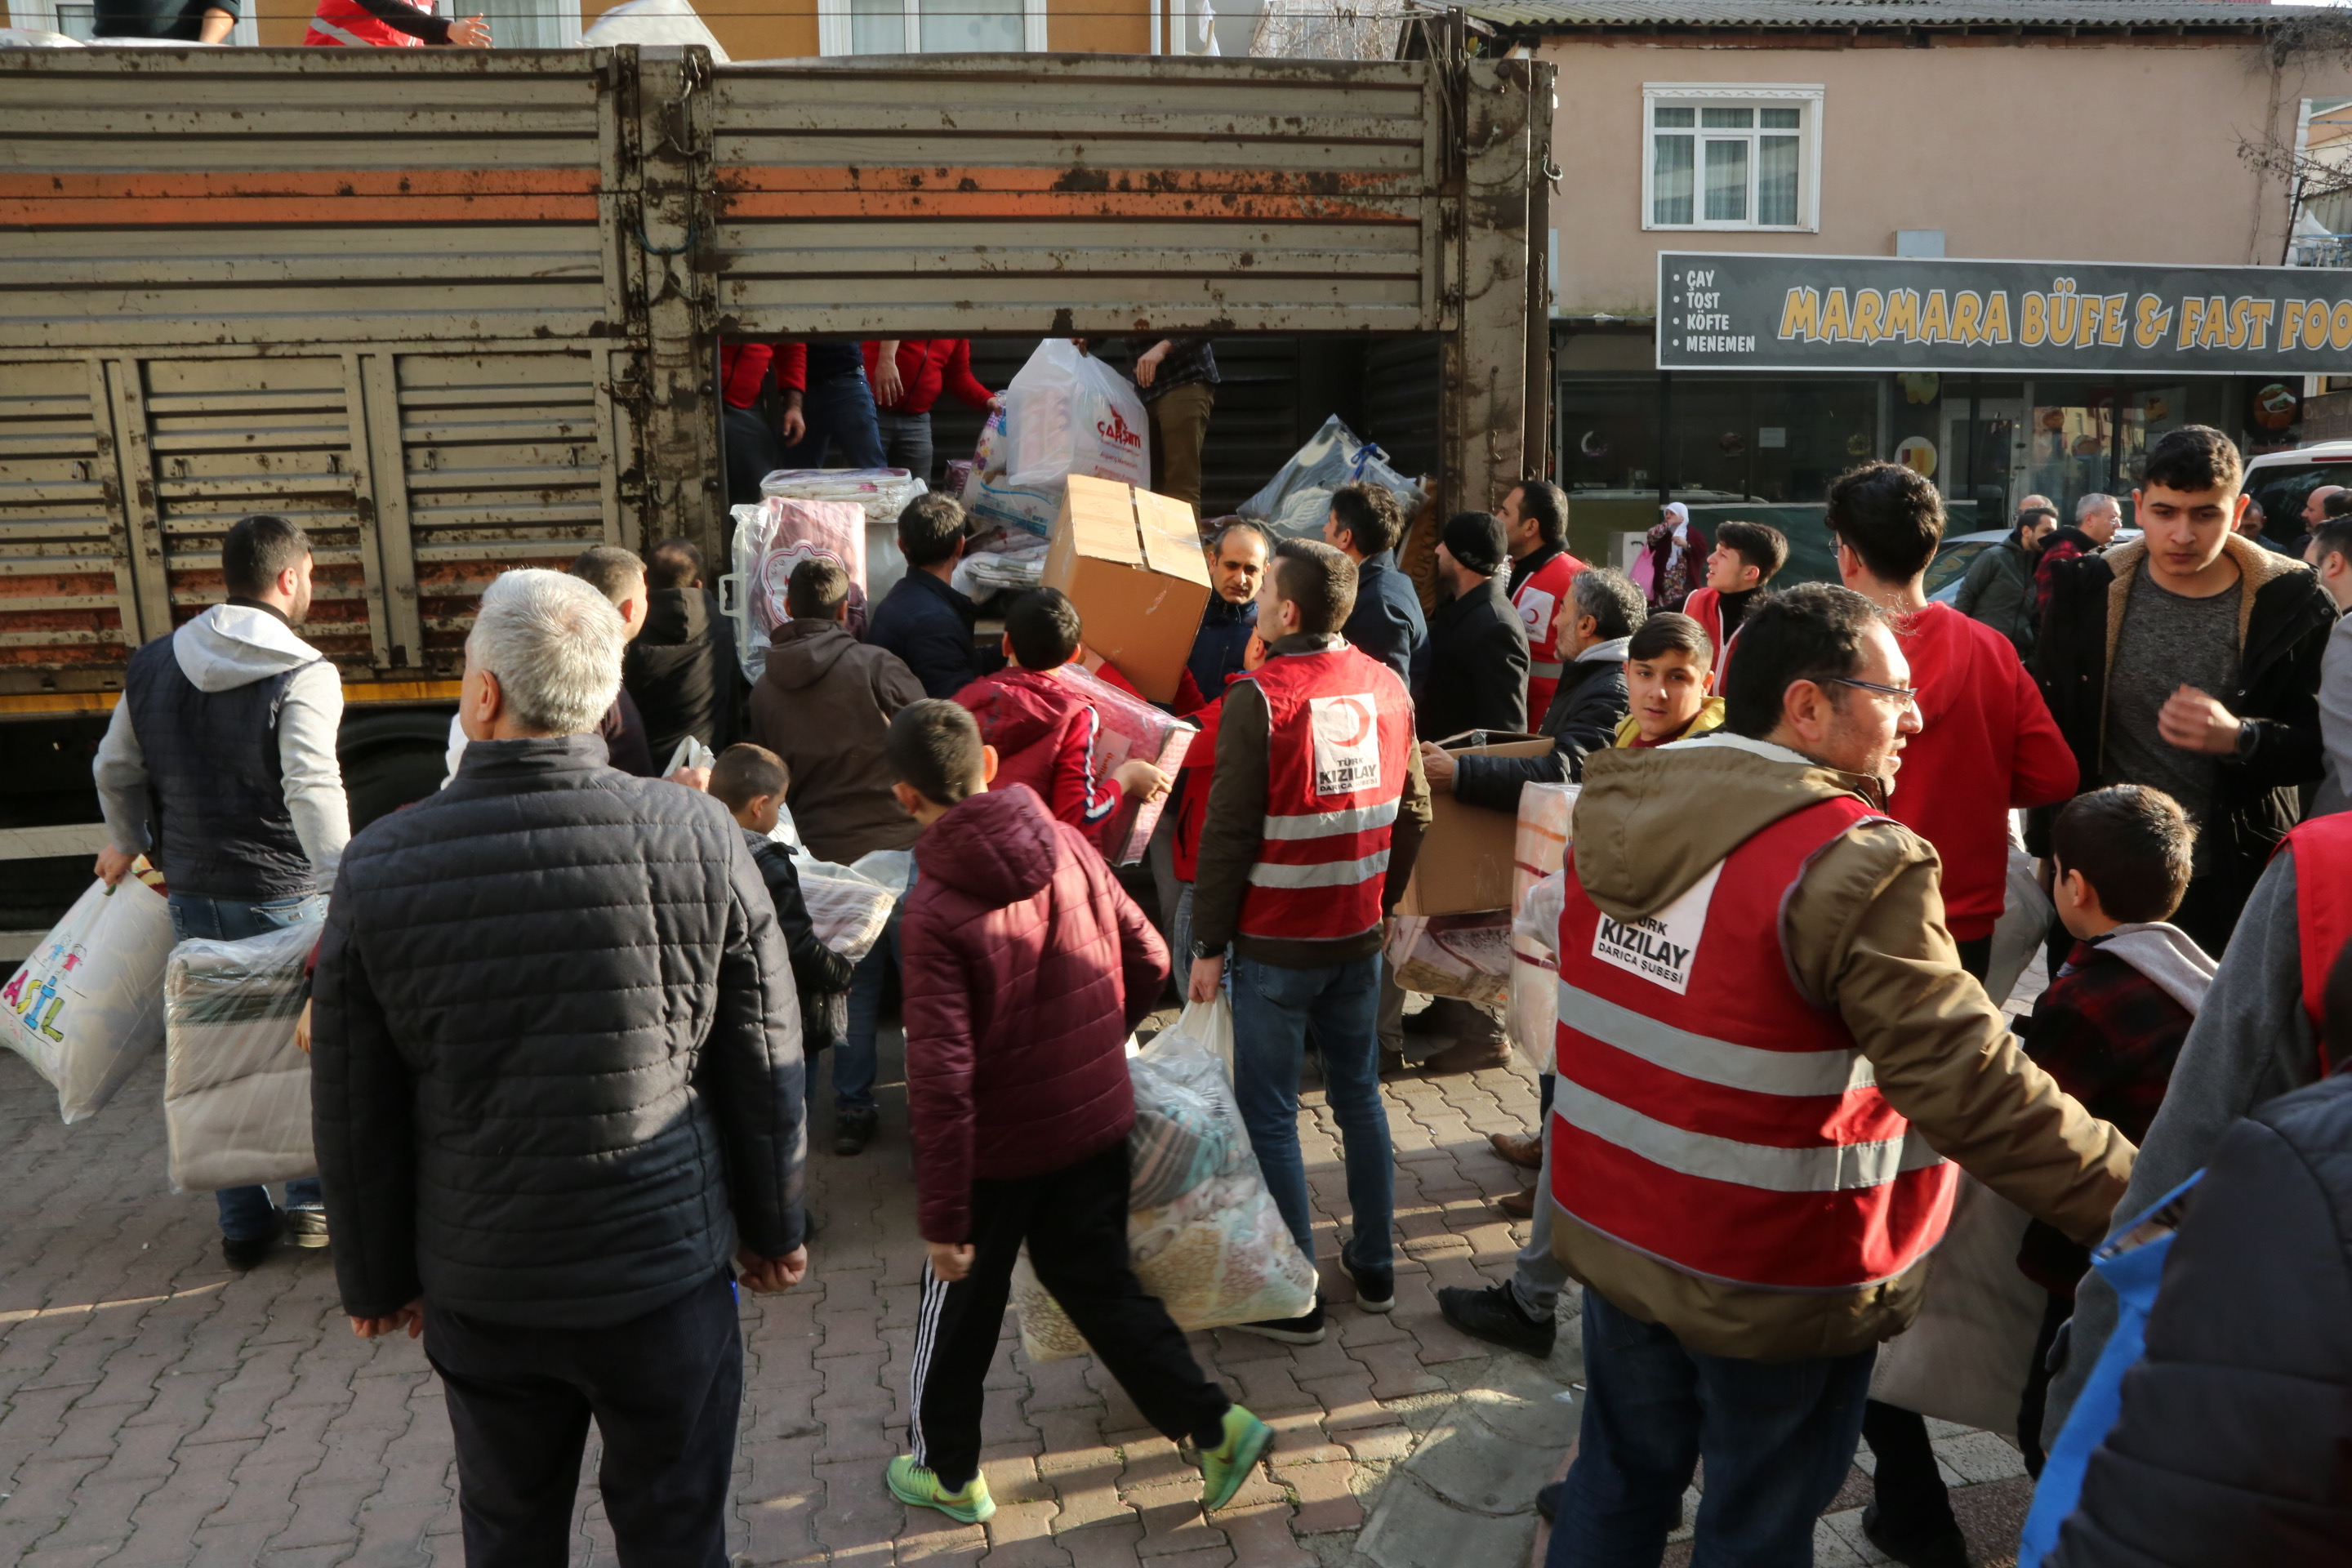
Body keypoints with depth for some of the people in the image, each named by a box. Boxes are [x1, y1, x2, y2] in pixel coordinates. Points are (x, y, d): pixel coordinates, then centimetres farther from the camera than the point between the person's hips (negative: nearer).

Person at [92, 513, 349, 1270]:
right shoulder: (302, 674, -15)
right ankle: (312, 1200, 15)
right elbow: (313, 789, -27)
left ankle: (242, 1224, 22)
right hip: (283, 894, -5)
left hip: (193, 894, 6)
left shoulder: (153, 666, 6)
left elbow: (115, 770, 16)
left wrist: (125, 843, 33)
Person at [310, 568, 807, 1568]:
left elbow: (354, 1115, -4)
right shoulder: (698, 837, -15)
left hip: (481, 1287, 1)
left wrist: (376, 1279, 12)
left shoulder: (380, 867, -13)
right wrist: (772, 1228, 8)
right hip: (668, 1268, -1)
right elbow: (763, 1067, -7)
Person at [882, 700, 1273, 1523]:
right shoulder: (1070, 847, -9)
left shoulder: (936, 912, -23)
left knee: (959, 1305, 18)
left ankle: (948, 1471, 37)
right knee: (1097, 1280, 22)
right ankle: (1215, 1425, 20)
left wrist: (942, 1216, -17)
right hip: (1097, 1118, 5)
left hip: (999, 1145, -5)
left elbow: (941, 1077, -25)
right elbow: (1149, 962, 0)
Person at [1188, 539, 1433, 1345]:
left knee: (1268, 1117, 6)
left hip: (1274, 945, -6)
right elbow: (1413, 813, 8)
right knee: (1360, 1096, 19)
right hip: (1358, 937, 6)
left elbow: (1228, 833, -15)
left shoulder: (1258, 698, -16)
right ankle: (1375, 1268, 30)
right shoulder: (1388, 687, 1)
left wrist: (1208, 946, -7)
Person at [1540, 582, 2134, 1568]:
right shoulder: (1849, 866, -25)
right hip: (1772, 1281, -6)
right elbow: (1972, 1088, -28)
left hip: (1613, 1229, 6)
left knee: (1618, 1483, 23)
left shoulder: (1618, 808, -3)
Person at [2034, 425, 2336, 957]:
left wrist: (2239, 738, -24)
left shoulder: (2291, 603, -5)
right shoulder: (2088, 590, -3)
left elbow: (2321, 745, -3)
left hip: (2233, 887, -1)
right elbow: (2050, 728, 3)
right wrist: (2052, 852, 2)